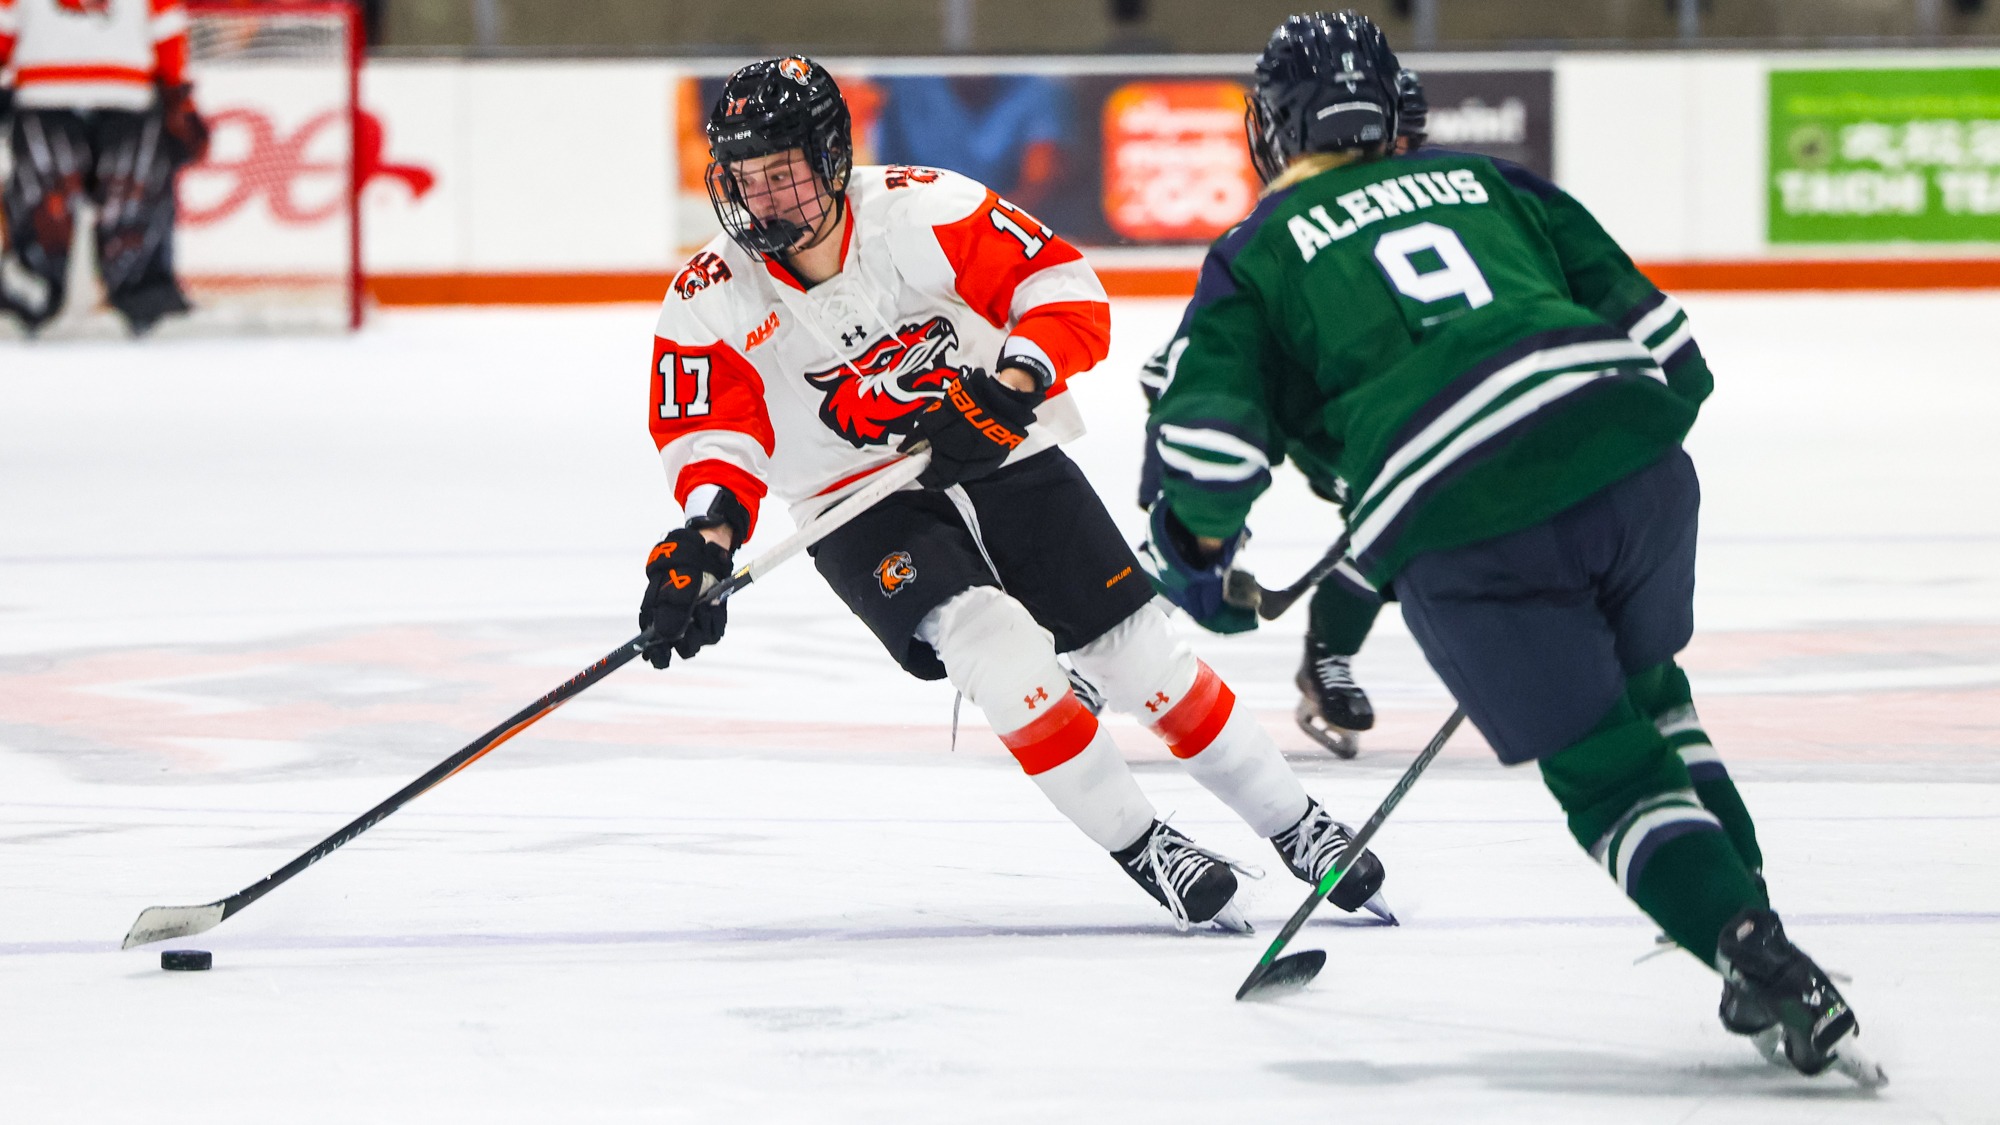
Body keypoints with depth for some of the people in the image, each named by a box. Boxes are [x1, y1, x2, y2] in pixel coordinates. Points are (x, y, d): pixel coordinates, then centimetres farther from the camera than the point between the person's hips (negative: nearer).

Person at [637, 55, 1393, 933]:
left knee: (1140, 653, -2)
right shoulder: (711, 302, -13)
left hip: (1004, 458, 0)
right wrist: (703, 538, -30)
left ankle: (1297, 830, 16)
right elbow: (713, 435, -11)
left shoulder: (921, 210, -16)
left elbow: (1068, 293, -13)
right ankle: (1142, 851, -12)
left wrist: (1010, 384, -28)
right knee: (993, 640, -26)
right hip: (858, 506, 0)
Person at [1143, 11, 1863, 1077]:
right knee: (1647, 695, 30)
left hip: (1460, 529, -4)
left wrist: (1198, 542, 23)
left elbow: (1209, 434, 3)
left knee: (1607, 770, 7)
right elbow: (1660, 339, 22)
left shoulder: (1258, 255, 17)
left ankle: (1769, 973, -11)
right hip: (1630, 460, 4)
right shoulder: (1486, 181, 27)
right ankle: (1753, 926, 22)